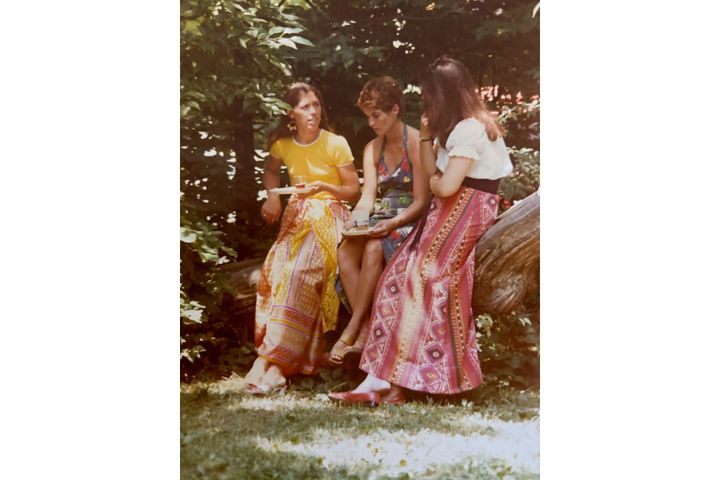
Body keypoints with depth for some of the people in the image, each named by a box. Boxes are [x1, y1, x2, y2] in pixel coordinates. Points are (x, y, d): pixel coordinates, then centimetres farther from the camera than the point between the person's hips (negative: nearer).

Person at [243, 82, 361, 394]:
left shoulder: (336, 144, -7)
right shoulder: (283, 144, 5)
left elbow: (354, 192, 0)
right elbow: (270, 172, 27)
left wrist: (323, 186, -17)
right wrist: (272, 195, 7)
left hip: (329, 214, -4)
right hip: (297, 216, 4)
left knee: (299, 272, -32)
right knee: (276, 271, -27)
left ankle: (270, 359, -35)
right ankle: (278, 362, -29)